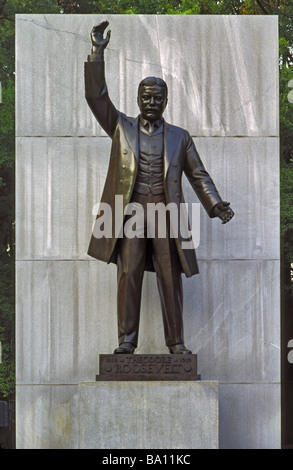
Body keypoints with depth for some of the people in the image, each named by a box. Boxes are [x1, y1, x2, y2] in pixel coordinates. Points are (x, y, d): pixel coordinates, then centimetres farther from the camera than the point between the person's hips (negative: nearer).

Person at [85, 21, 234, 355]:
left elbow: (197, 175, 11)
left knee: (170, 278, -1)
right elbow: (96, 96, 3)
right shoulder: (121, 128, 12)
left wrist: (216, 204, -5)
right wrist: (97, 53, -5)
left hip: (166, 211, 1)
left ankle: (176, 343, 2)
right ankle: (126, 340, -4)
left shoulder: (179, 137, 14)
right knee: (128, 274, -6)